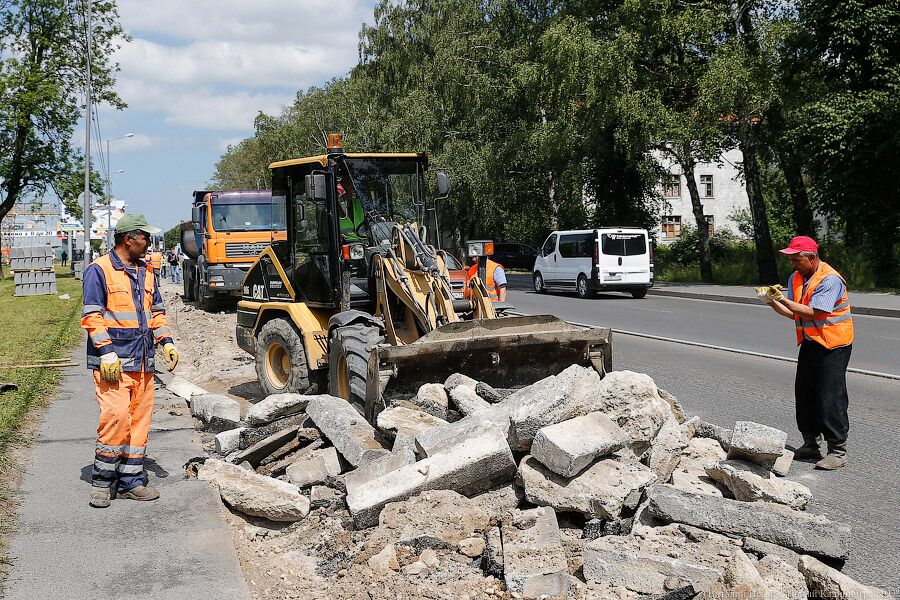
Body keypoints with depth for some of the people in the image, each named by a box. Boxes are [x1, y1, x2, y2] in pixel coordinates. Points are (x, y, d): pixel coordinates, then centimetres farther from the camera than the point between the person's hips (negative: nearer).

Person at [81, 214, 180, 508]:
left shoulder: (146, 271, 16)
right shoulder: (99, 270, -5)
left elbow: (156, 311, 22)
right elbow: (92, 316, -10)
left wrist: (166, 342, 10)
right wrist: (106, 352, -17)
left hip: (143, 361, 7)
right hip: (113, 361, -7)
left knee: (140, 420, 7)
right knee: (115, 417, -14)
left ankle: (130, 482, 16)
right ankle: (101, 482, 2)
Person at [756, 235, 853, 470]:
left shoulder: (830, 279, -19)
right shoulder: (796, 278, 7)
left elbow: (812, 313, -25)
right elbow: (793, 314, 6)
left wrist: (784, 299, -28)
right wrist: (771, 301, -9)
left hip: (833, 346, -8)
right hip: (809, 343, 8)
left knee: (830, 398, -8)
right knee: (804, 395, 11)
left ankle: (838, 451, 1)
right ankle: (810, 445, 23)